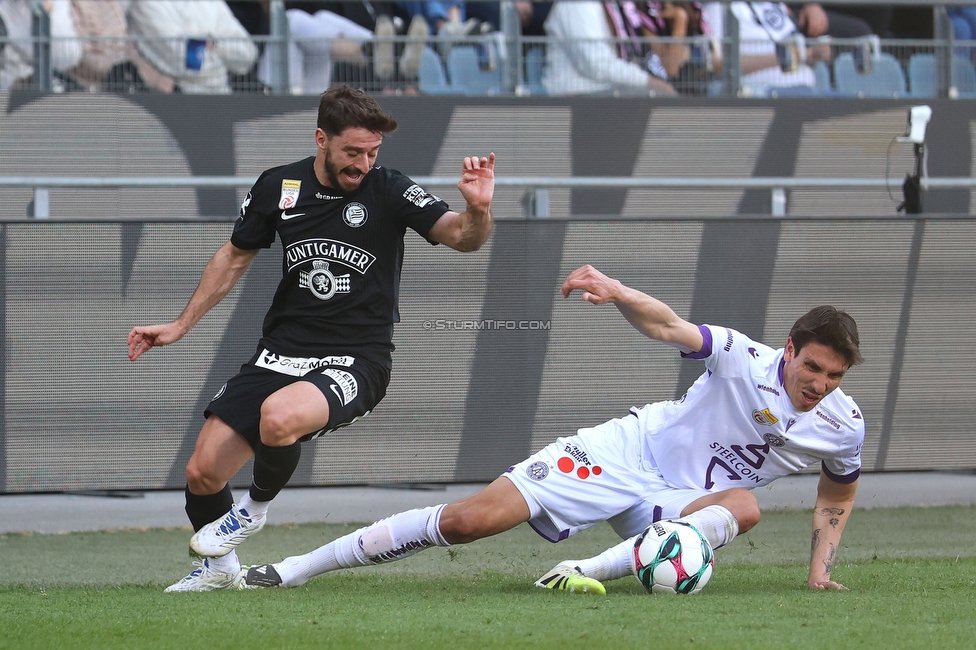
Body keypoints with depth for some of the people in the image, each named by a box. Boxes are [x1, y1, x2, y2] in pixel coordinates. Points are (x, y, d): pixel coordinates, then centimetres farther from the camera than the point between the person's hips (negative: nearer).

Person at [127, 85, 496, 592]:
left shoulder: (389, 191, -7)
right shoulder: (277, 188, 2)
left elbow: (462, 237, -15)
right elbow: (235, 256, 18)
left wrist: (477, 209, -38)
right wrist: (181, 326, 19)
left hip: (356, 360, -4)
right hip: (281, 353, 4)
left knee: (278, 416, -36)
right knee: (202, 473, -3)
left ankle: (256, 508, -3)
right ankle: (218, 567, 28)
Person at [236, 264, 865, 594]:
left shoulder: (843, 425, -4)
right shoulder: (745, 359, -13)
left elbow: (839, 494, 14)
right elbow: (667, 325, -18)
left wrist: (821, 568, 5)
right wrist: (618, 291, -38)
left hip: (677, 502, 2)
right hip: (625, 451, -2)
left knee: (744, 506, -36)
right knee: (472, 519, -16)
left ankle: (593, 570, -42)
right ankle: (293, 569, -9)